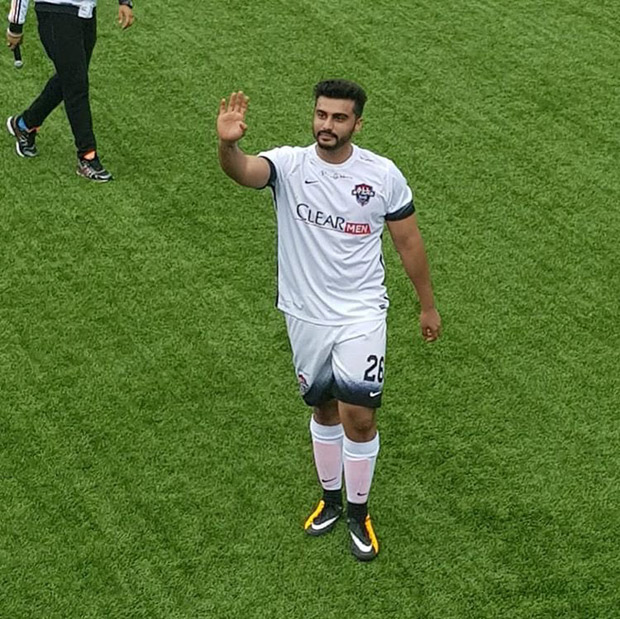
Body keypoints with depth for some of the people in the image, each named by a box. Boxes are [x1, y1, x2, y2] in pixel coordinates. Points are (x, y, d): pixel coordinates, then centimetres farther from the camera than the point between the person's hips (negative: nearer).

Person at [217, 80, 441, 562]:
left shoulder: (383, 174, -7)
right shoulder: (289, 164, -10)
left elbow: (409, 241, 4)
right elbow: (243, 171, -33)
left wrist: (428, 305, 9)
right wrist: (228, 145, -56)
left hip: (361, 314, -1)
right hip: (305, 315, 2)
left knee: (359, 416, -7)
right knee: (324, 409, 16)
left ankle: (358, 513, 14)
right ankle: (330, 500, 36)